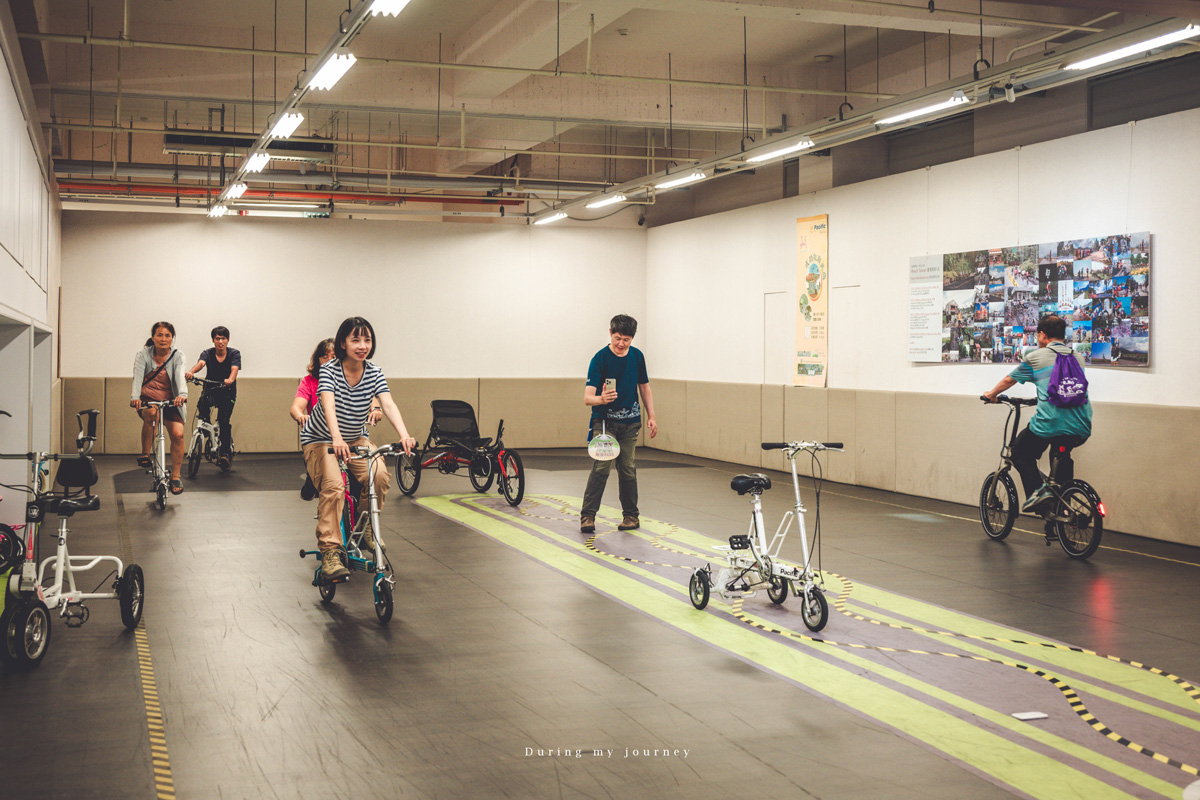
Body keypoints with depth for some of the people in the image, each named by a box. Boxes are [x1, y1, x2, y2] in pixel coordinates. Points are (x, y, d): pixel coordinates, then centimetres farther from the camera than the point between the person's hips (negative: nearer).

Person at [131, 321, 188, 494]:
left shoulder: (177, 356, -2)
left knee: (178, 434, -17)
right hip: (147, 400, -1)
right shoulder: (143, 354, -3)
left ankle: (175, 476, -2)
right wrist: (135, 397, -38)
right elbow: (138, 376, -18)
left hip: (170, 401, 1)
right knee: (151, 413, -36)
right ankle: (145, 454, -18)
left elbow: (180, 376, -20)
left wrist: (182, 394, -41)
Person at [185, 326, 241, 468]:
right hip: (210, 390, 1)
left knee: (224, 421, -18)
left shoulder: (234, 354, -6)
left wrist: (230, 379, -48)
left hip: (227, 393, -1)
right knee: (203, 401, -33)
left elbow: (234, 369, -24)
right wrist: (191, 371, -47)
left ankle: (225, 452, -6)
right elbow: (200, 363, -24)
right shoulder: (207, 353, -3)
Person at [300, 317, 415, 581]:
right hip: (320, 439, -4)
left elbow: (388, 405, -25)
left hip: (356, 438, 4)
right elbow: (328, 405, -36)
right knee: (332, 485, -29)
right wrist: (337, 439, -54)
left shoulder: (374, 373, -11)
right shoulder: (329, 369, -21)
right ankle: (329, 551, -25)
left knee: (379, 475, -22)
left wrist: (404, 435, -44)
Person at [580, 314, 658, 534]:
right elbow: (587, 397, -20)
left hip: (630, 422, 4)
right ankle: (587, 515, -8)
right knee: (601, 467, -13)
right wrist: (601, 399, -42)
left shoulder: (637, 356, 3)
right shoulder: (600, 359, -12)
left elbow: (644, 387, 16)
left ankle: (631, 515, 17)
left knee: (628, 469, 5)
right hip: (604, 420, -4)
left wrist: (651, 417, 11)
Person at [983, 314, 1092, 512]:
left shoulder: (1035, 357, 5)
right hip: (1081, 430, 5)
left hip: (1049, 424, -5)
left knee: (1020, 452, 18)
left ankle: (1037, 489, -5)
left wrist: (992, 394, 39)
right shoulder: (1077, 357, 18)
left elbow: (1009, 380, 20)